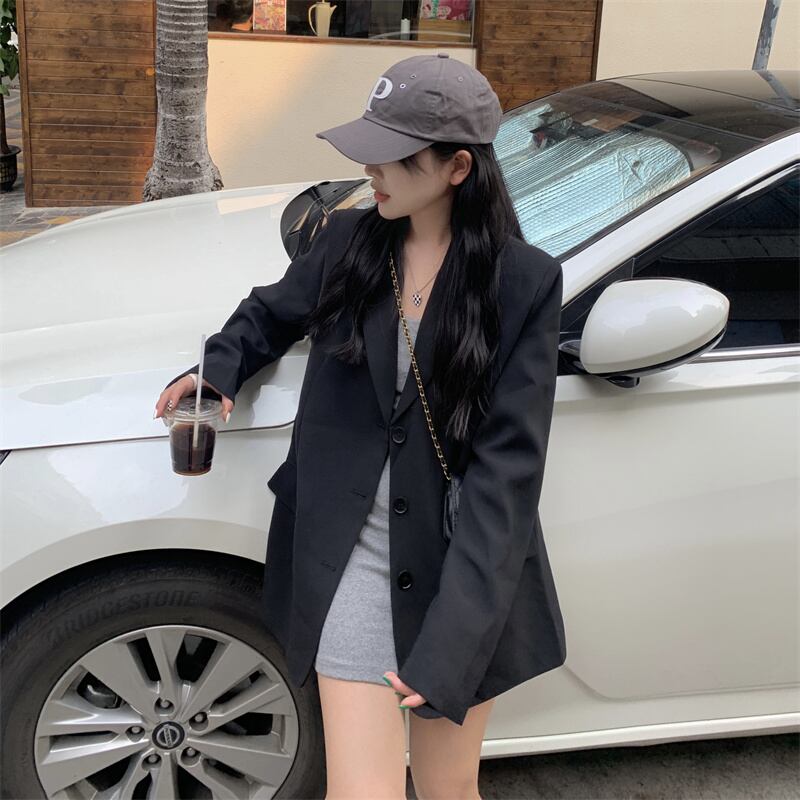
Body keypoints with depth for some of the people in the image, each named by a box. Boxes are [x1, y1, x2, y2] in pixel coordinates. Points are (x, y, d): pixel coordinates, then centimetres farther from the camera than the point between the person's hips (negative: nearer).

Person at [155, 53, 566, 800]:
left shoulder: (525, 281, -9)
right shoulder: (346, 242, 0)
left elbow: (508, 460, -15)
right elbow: (271, 312, 22)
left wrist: (452, 635, -21)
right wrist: (219, 364, -1)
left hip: (462, 564, -1)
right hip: (354, 555, 1)